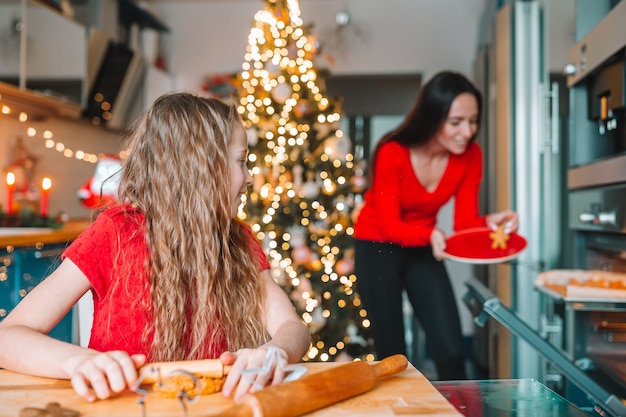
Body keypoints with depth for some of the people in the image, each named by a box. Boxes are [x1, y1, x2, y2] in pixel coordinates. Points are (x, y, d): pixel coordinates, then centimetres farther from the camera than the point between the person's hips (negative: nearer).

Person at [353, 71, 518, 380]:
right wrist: (430, 234, -42)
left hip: (422, 250, 4)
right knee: (392, 354, 1)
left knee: (451, 351, -3)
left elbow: (464, 222, -10)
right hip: (377, 249, -3)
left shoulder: (470, 155, -12)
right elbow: (389, 226, -22)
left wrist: (489, 222, -33)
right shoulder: (392, 154, -25)